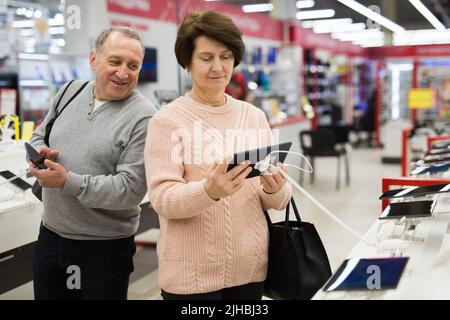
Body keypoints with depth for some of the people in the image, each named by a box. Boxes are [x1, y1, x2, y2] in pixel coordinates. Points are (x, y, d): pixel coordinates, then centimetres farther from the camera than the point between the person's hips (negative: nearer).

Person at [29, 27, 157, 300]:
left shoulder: (143, 117, -16)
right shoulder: (70, 92, 4)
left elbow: (131, 189, -20)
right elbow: (39, 136, 16)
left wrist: (68, 182, -25)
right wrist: (37, 150, -8)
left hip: (105, 247, -5)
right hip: (50, 236, 6)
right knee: (46, 294, 20)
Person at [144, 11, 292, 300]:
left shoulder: (255, 117, 6)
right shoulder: (167, 120, -6)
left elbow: (276, 202, 7)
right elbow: (163, 199, -14)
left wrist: (274, 189, -15)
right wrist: (209, 190, -31)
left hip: (251, 267, 4)